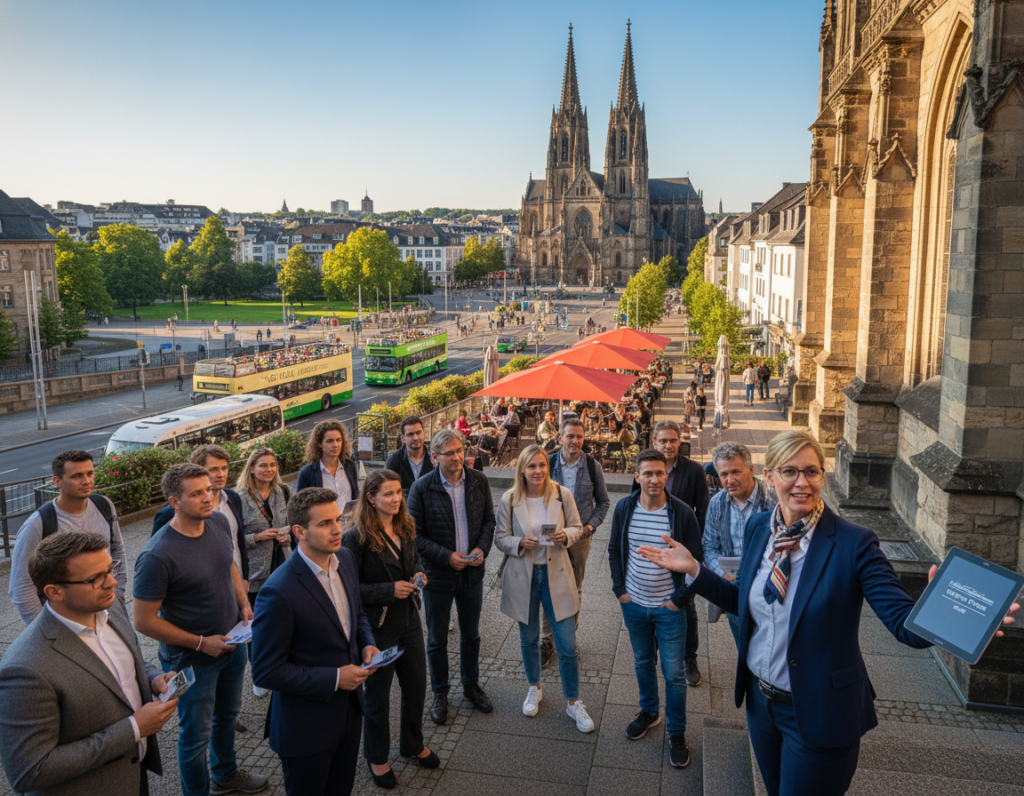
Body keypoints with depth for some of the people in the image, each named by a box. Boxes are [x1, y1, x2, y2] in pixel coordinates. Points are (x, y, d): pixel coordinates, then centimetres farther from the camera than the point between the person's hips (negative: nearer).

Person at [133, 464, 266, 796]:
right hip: (192, 659, -7)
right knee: (197, 734, 14)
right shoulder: (157, 556, -29)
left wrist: (244, 604, -3)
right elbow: (145, 621, -22)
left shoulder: (218, 522, -9)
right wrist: (200, 643, -20)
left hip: (232, 642, 7)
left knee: (227, 714, 28)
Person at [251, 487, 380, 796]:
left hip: (349, 709, 7)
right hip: (306, 725, -6)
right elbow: (266, 673, -22)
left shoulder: (344, 558, -5)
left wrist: (367, 644, -7)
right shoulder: (279, 592, -28)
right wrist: (334, 678, -22)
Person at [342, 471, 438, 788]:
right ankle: (376, 757, 35)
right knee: (377, 696, 12)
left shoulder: (405, 529, 1)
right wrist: (390, 590, -25)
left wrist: (418, 573, -4)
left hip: (409, 622, 6)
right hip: (378, 628, -6)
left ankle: (413, 744, 43)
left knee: (416, 687, 19)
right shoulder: (357, 538, -20)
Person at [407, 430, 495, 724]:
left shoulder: (479, 481, -4)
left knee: (471, 635, 20)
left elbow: (489, 520, 5)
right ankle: (440, 694, 32)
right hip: (438, 576, -3)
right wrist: (447, 556, -20)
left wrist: (482, 548, -11)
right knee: (437, 640, 12)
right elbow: (415, 534, -12)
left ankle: (471, 685, 41)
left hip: (472, 573, 3)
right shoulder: (422, 488, -15)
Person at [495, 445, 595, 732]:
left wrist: (566, 535, -19)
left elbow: (577, 527, 3)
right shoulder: (509, 500, -8)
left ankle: (573, 702, 19)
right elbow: (500, 538, -1)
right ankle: (534, 688, 43)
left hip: (556, 575, -1)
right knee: (528, 639, 18)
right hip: (523, 576, 1)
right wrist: (520, 543, -21)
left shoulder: (562, 495, -7)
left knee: (567, 645, 0)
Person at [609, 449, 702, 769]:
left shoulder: (682, 512, -15)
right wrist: (620, 589, 2)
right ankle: (649, 712, 43)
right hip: (634, 604, 3)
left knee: (674, 672, 5)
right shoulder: (624, 509, -6)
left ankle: (677, 732, 24)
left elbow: (695, 560, -7)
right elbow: (614, 550, 8)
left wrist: (680, 598, -10)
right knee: (642, 662, 20)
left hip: (669, 608, -3)